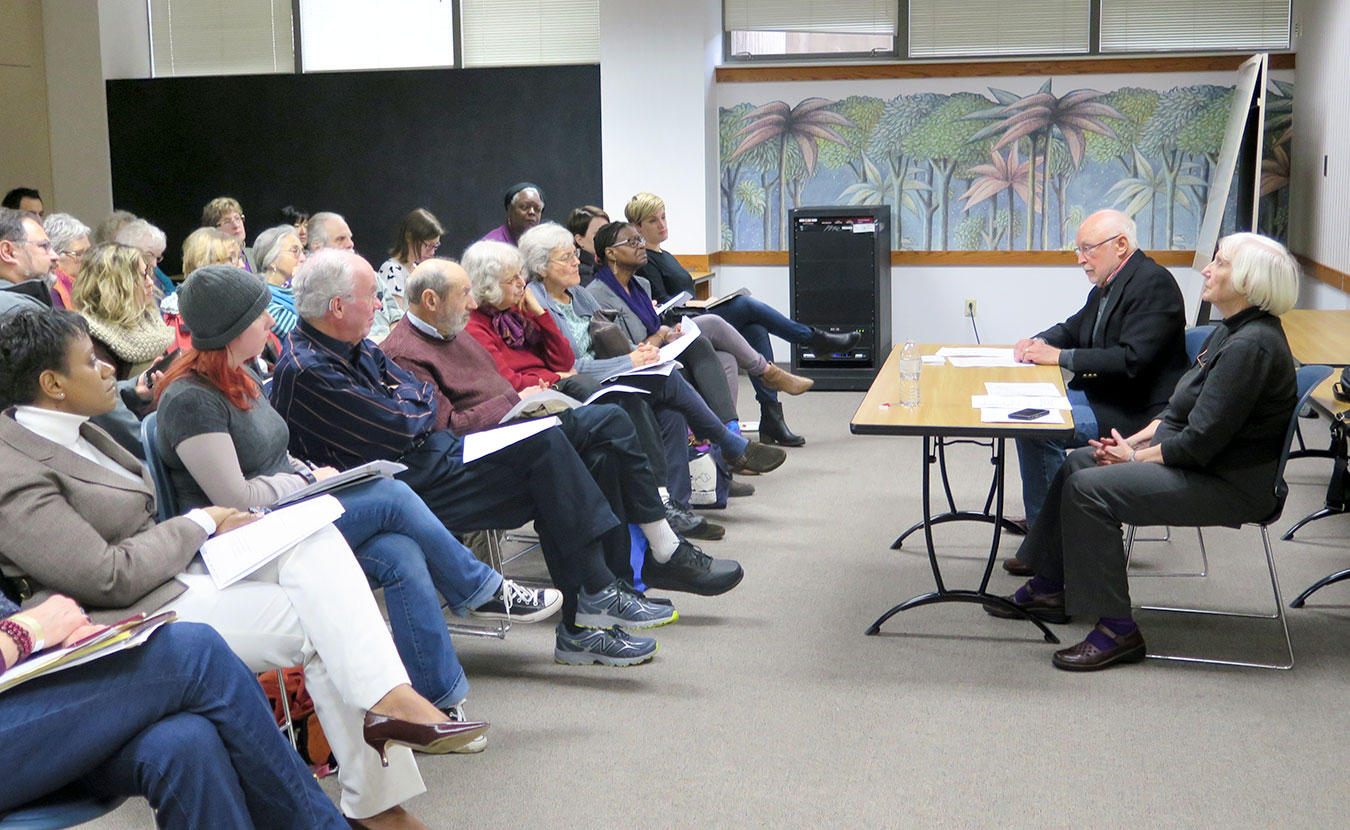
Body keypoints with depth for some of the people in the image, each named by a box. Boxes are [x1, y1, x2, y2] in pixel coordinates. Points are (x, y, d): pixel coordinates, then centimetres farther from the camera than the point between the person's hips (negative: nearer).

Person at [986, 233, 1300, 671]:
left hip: (1228, 483, -11)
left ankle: (1117, 630, -10)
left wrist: (1135, 457, -12)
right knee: (1078, 462, 9)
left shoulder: (1251, 346, -24)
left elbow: (1201, 442, -26)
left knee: (1090, 487, -19)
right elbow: (1179, 409, 16)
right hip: (1199, 457, 11)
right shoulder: (1232, 331, 9)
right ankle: (1049, 588, 18)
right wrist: (1134, 441, 3)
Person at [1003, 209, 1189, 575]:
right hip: (1099, 394, 10)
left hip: (1135, 411, -10)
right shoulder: (1108, 284, 12)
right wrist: (1040, 342, 1)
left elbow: (1131, 359, -27)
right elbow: (1074, 329, 24)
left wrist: (1060, 356, -22)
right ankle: (1041, 518, 15)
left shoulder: (1154, 283, -17)